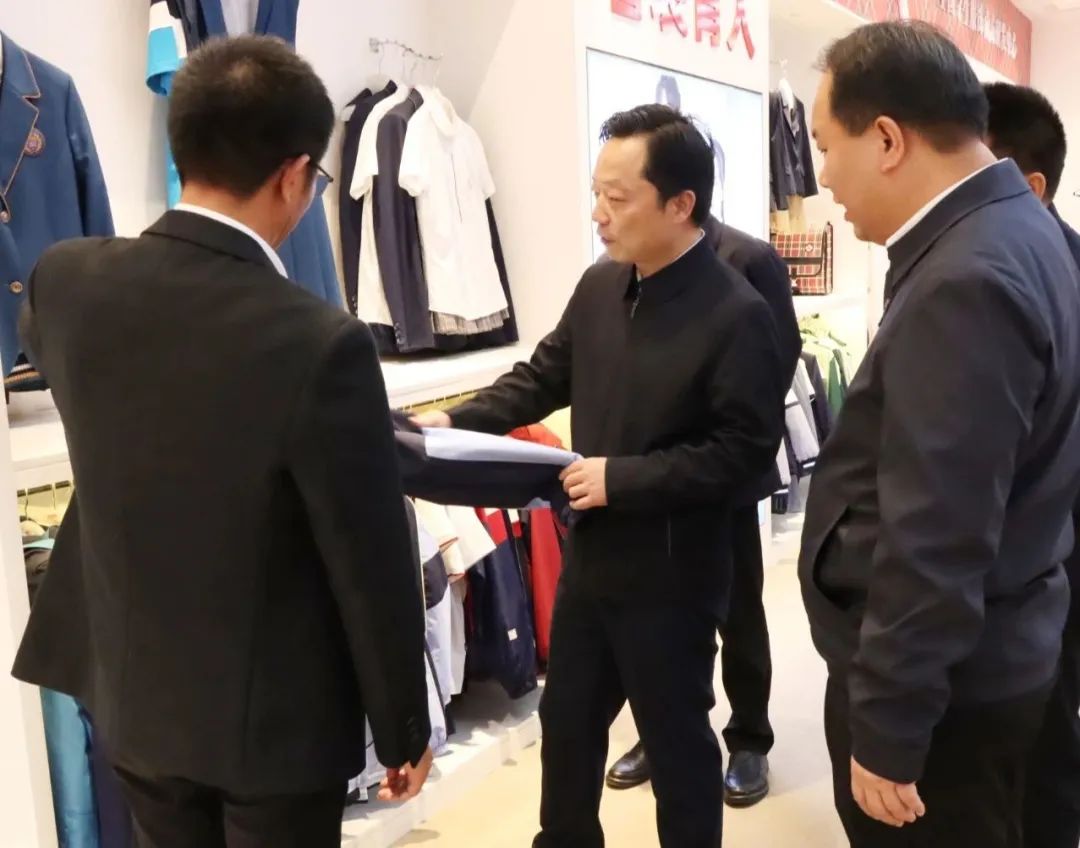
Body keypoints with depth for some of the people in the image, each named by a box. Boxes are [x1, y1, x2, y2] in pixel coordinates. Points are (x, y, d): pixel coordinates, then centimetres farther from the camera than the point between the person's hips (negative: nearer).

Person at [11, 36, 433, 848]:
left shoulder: (66, 281, -12)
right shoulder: (321, 344, -29)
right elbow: (374, 568, -20)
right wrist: (405, 731, -5)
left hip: (134, 695, 5)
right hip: (275, 716, -4)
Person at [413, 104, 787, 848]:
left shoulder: (736, 315, -19)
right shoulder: (598, 288, 1)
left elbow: (746, 451, -21)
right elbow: (543, 376, 11)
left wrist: (623, 478, -23)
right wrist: (458, 422, -3)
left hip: (670, 575, -7)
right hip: (589, 557, 7)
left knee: (677, 738, 13)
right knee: (567, 722, 22)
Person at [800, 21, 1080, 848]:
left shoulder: (965, 282, -28)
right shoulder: (1013, 230, 5)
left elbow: (936, 545, -28)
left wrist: (887, 729, -21)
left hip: (941, 677, -9)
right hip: (984, 650, 9)